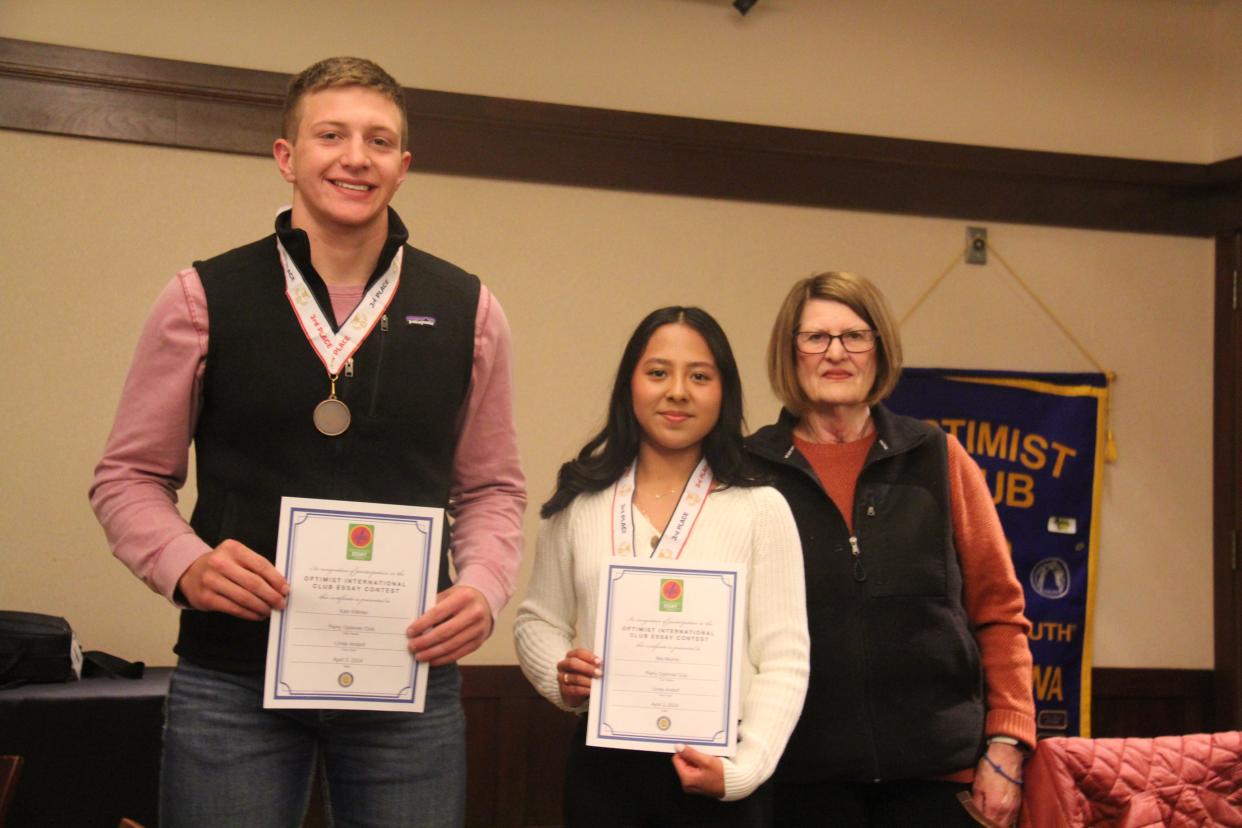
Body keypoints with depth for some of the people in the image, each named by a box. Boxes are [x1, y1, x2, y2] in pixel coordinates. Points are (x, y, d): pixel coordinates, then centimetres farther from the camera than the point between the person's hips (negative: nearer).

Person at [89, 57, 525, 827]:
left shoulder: (468, 312, 6)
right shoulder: (204, 299, 1)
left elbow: (491, 487, 13)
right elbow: (131, 476, 6)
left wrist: (484, 588, -7)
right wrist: (184, 564, -13)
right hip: (233, 677, -1)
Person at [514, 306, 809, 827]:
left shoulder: (760, 508, -2)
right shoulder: (580, 501, 5)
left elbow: (783, 661, -5)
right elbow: (539, 620, 13)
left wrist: (744, 769, -16)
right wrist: (560, 677, -7)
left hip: (715, 776, -2)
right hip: (603, 764, 2)